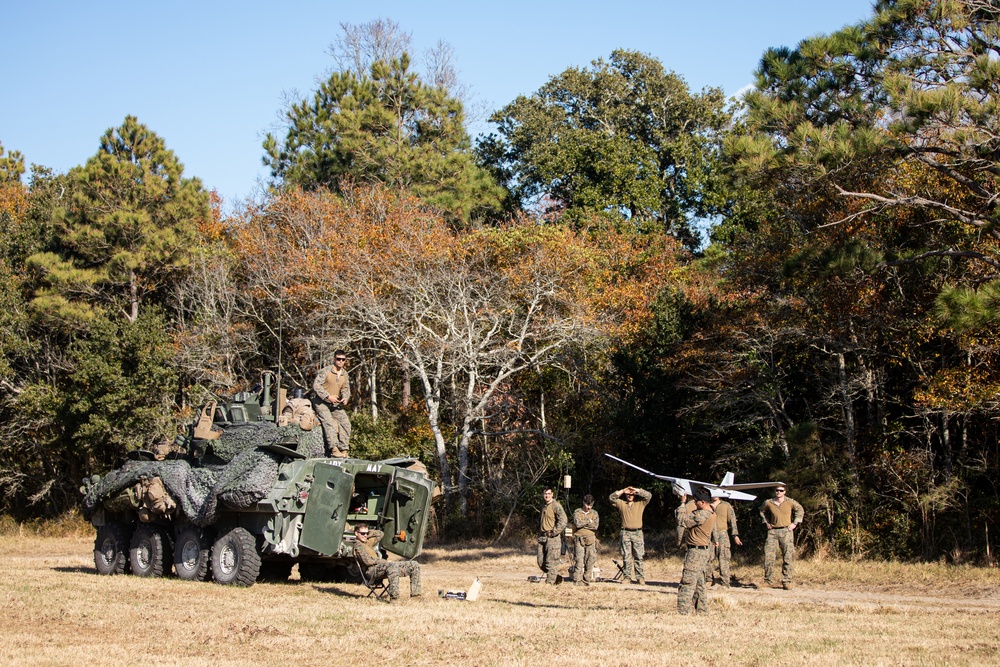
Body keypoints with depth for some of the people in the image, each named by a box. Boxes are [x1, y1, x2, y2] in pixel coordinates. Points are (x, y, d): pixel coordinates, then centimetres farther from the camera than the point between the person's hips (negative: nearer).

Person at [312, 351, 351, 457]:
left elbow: (346, 389, 19)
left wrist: (345, 398, -4)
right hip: (322, 403, -6)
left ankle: (343, 450, -11)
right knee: (329, 423, -26)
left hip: (336, 404, 6)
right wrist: (328, 396, -22)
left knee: (345, 423, -11)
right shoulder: (325, 371, -9)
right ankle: (333, 449, -34)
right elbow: (316, 385, -15)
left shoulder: (345, 374, 11)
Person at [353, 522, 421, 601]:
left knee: (414, 566, 1)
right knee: (392, 565, -43)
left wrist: (368, 532, 22)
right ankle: (394, 597, -48)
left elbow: (380, 534, 36)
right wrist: (385, 562, -13)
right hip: (371, 571, -9)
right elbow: (367, 561, -16)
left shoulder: (367, 542, 24)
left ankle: (415, 594, -5)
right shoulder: (357, 545, -4)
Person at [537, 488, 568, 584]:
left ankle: (550, 582, -3)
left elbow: (563, 521, -21)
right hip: (542, 538, 9)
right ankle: (556, 578, 22)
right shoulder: (543, 506, 16)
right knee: (541, 562, 8)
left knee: (551, 562, -7)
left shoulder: (556, 506, -9)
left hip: (553, 538, -9)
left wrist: (553, 532, -17)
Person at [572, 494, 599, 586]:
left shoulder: (594, 513, 11)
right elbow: (578, 523, -12)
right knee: (580, 559, -9)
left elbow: (595, 526, -4)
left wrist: (583, 524, -7)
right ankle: (577, 580, -6)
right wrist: (588, 521, -3)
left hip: (591, 539, 2)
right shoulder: (577, 512, 5)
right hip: (579, 539, -2)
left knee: (590, 560, -1)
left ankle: (587, 579, 6)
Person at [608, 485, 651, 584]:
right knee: (626, 557, 0)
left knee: (638, 556, -2)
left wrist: (637, 490, -2)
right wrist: (622, 491, -1)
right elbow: (611, 498, 3)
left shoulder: (640, 503, 13)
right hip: (625, 533, 1)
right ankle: (627, 577, 3)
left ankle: (640, 577, 0)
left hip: (637, 533, 0)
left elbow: (648, 495, 3)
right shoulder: (621, 504, 14)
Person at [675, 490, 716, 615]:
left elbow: (682, 521, -20)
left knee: (687, 583, -9)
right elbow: (690, 517, 20)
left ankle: (683, 613, -10)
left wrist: (682, 503, -10)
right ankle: (702, 611, 24)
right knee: (699, 583, 18)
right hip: (704, 550, 10)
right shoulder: (711, 514, 12)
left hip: (696, 552, -10)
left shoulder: (702, 515, -21)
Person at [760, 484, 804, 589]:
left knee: (787, 558, -3)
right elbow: (762, 511, 26)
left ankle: (786, 582, 2)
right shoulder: (768, 503, 5)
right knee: (768, 556, -5)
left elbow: (800, 510, 17)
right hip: (773, 531, 2)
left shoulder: (790, 502, 1)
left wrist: (795, 523, 8)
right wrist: (766, 522, 15)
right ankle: (768, 580, 5)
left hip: (786, 531, -1)